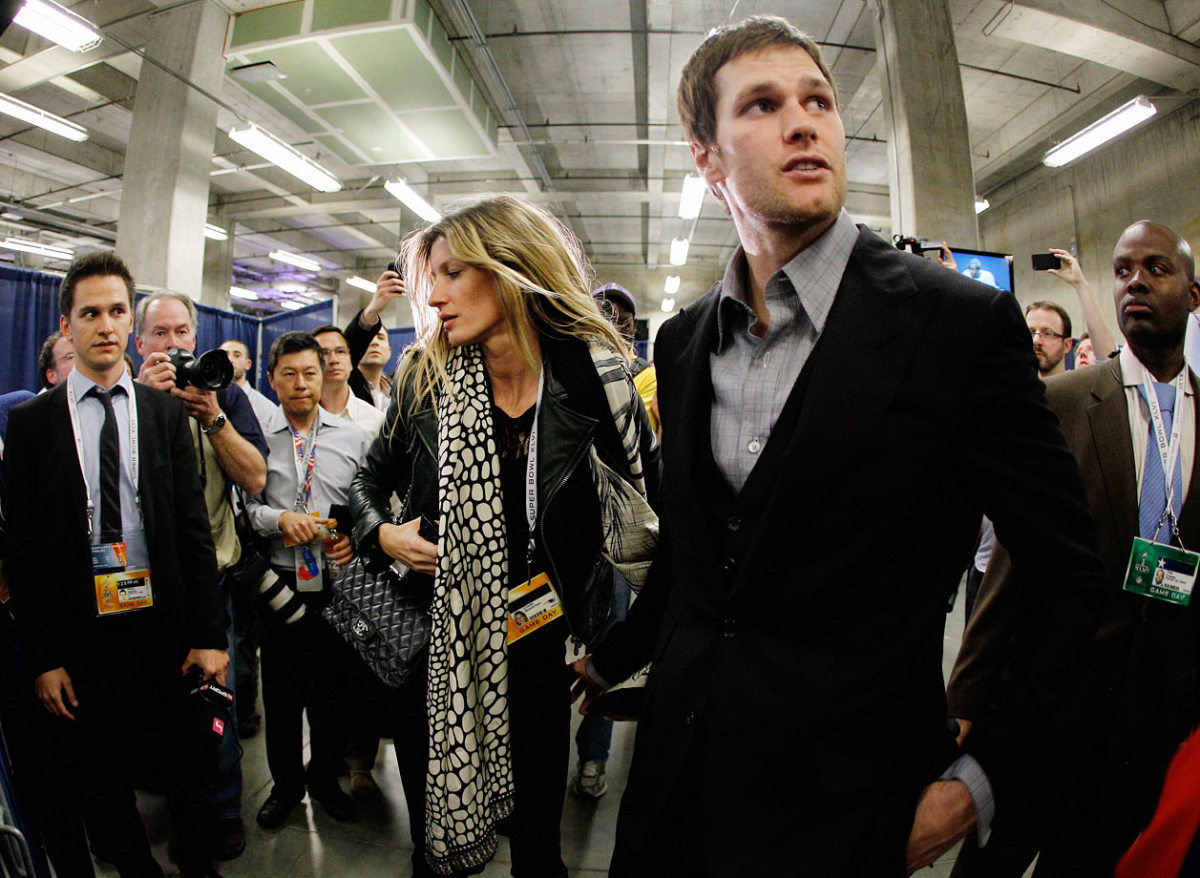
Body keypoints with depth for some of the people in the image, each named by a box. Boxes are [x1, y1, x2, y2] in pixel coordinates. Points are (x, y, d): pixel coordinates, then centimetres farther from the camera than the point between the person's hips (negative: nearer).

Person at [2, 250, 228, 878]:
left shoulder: (165, 412, 1)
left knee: (187, 766, 14)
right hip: (80, 637, 0)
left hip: (163, 628, 1)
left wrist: (208, 635, -4)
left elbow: (193, 528, -1)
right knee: (99, 782, 15)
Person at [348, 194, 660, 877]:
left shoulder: (596, 380, -13)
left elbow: (653, 511, -6)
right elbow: (373, 477, 11)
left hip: (536, 648, -1)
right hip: (431, 643, 2)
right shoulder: (425, 377, -5)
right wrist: (381, 534, -9)